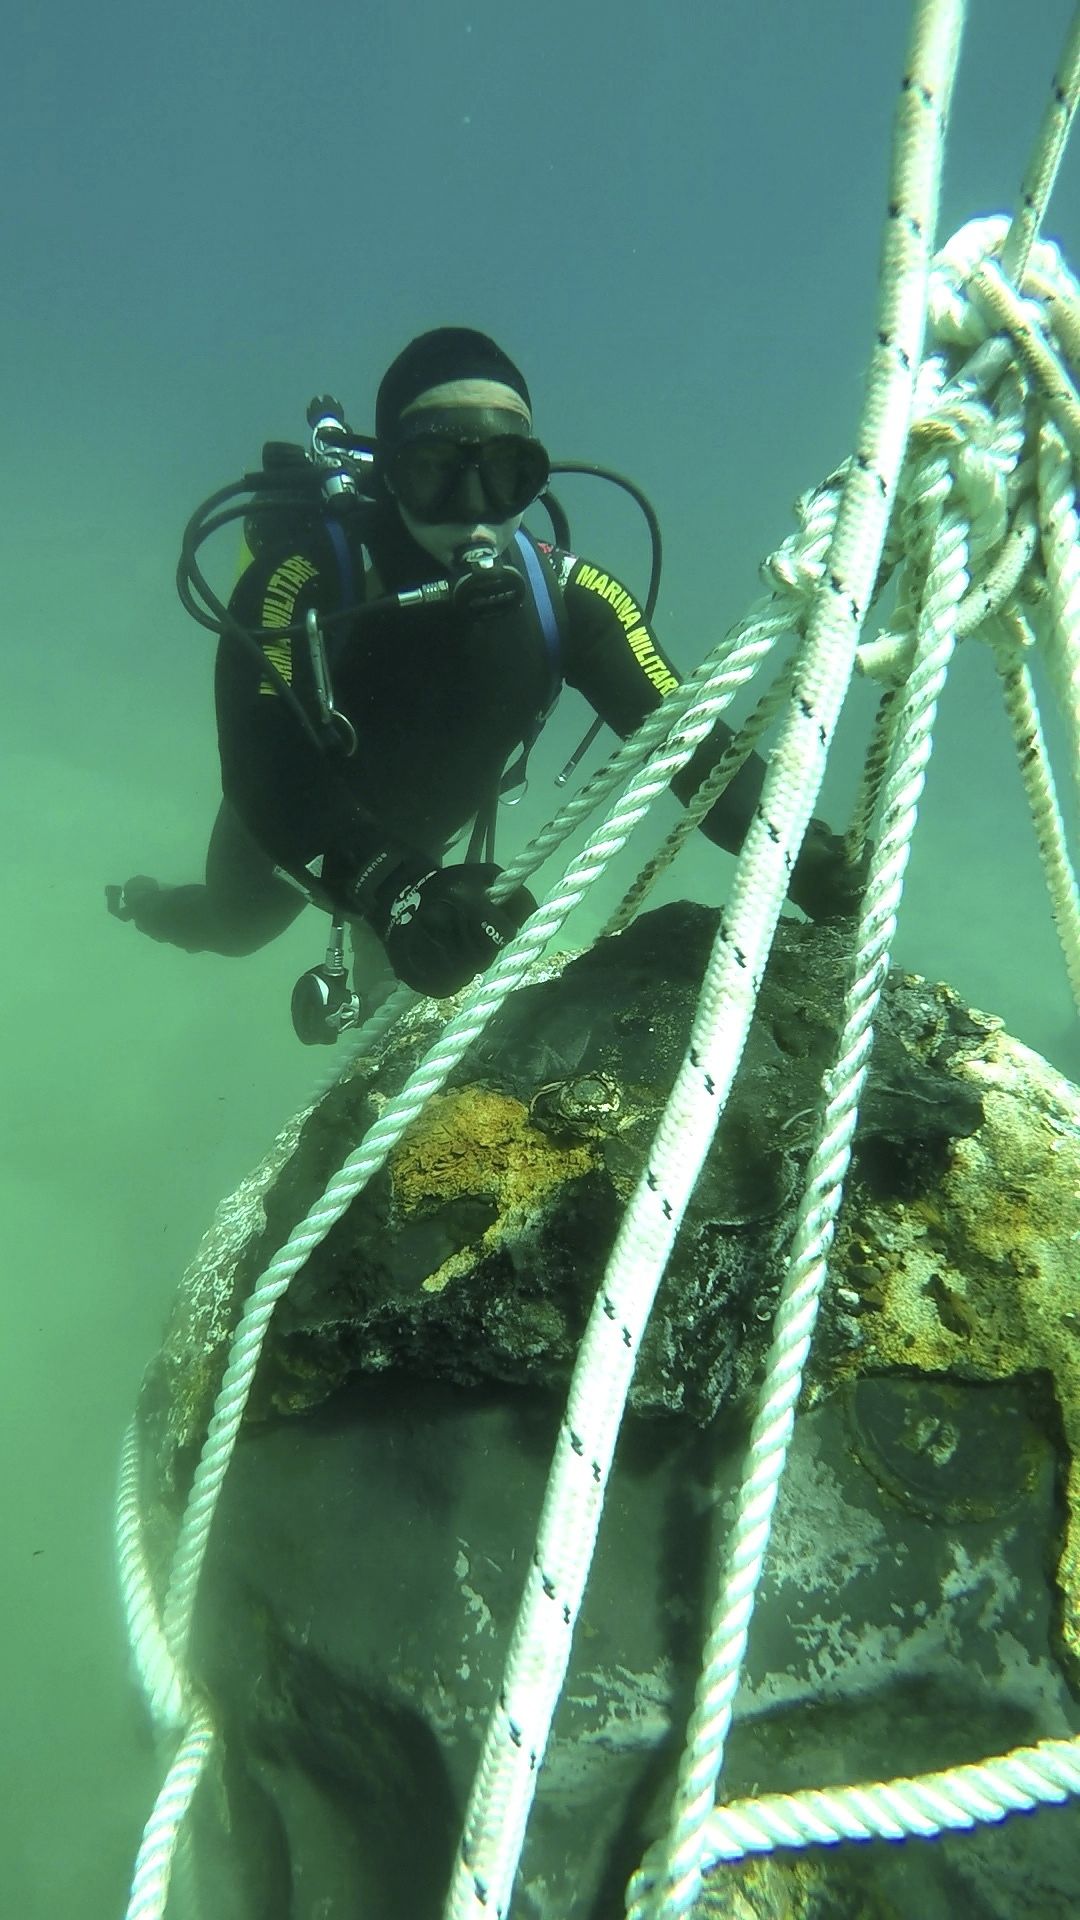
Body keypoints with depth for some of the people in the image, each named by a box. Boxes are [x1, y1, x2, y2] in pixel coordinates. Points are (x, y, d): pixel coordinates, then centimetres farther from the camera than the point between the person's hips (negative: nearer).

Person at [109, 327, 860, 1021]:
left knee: (399, 986, 32)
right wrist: (391, 891, -69)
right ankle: (148, 905, 66)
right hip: (290, 835, -3)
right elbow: (264, 774, -52)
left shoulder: (567, 594, -30)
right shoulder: (302, 579, -41)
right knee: (234, 929, 30)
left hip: (423, 837, 3)